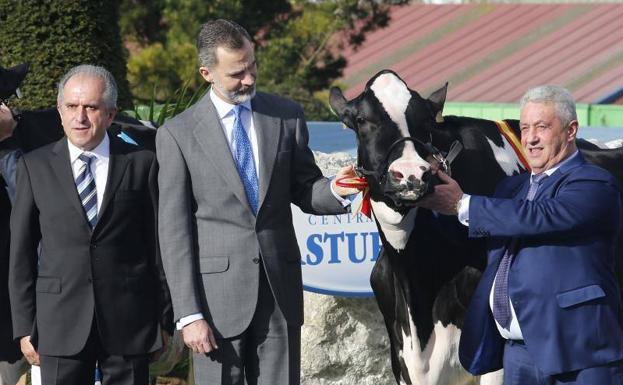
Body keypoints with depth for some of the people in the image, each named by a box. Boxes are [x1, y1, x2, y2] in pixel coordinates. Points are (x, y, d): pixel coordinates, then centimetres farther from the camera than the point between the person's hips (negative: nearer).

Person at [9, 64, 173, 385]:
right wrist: (24, 326, 1)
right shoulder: (35, 167, 5)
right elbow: (21, 253, 6)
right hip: (61, 322, 0)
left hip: (129, 321, 0)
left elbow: (159, 245, 6)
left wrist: (166, 321, 4)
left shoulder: (142, 164, 4)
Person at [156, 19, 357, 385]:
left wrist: (334, 191, -11)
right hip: (217, 293, -2)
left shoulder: (286, 115, 7)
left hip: (281, 288, 2)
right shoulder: (178, 134, -2)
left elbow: (303, 191, 14)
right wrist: (189, 314, -8)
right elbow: (175, 229, -3)